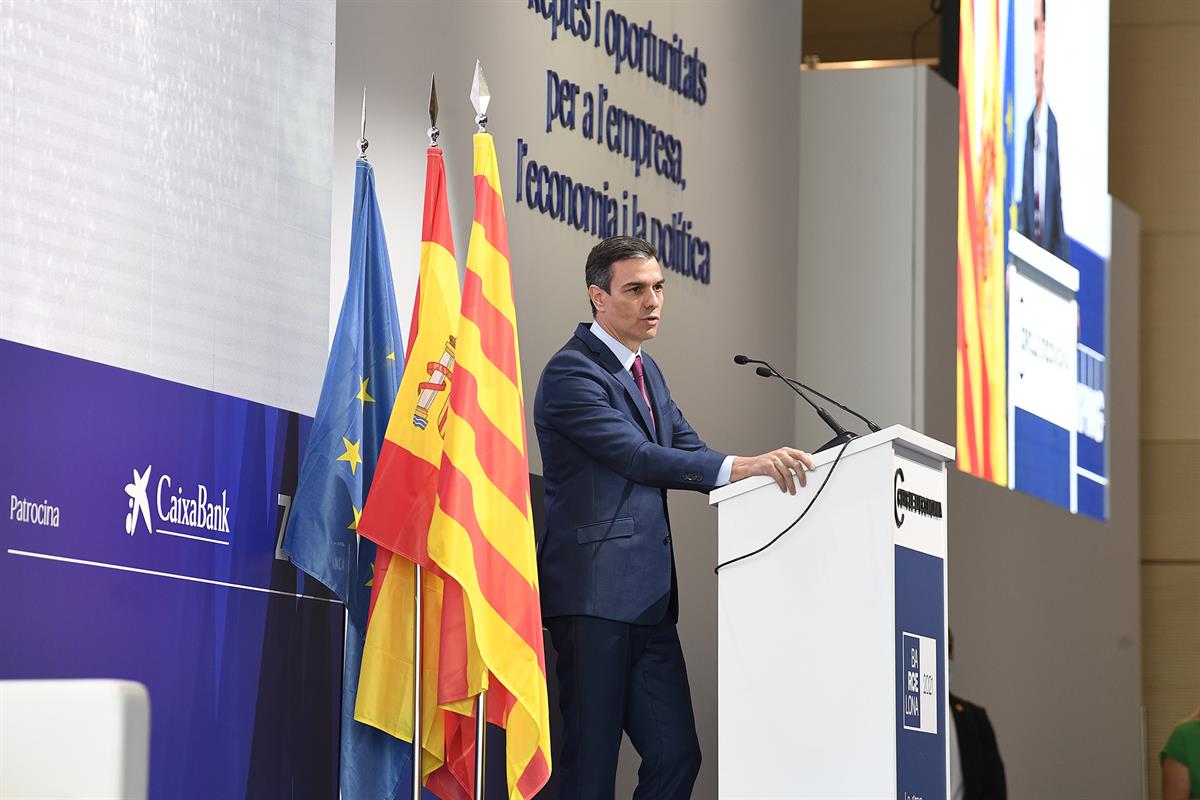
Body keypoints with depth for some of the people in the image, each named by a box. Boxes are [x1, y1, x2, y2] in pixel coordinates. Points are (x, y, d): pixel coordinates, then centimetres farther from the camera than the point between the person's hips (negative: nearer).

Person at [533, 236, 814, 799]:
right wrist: (738, 467, -32)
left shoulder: (646, 371, 21)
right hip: (593, 595, -9)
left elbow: (688, 453, 14)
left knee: (676, 754, 4)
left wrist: (770, 471, -4)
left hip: (648, 600, 9)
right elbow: (637, 456, -21)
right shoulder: (571, 372, -9)